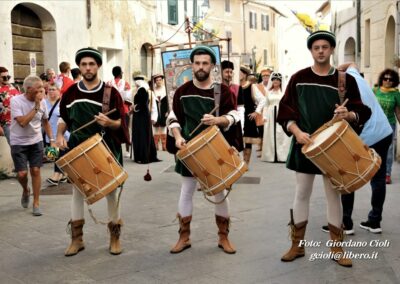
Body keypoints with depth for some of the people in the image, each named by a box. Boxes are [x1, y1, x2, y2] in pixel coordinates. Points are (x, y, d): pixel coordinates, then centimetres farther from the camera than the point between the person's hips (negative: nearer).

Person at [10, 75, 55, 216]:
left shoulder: (42, 102, -4)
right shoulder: (16, 100, -17)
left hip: (36, 141, 3)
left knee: (35, 171, -1)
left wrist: (51, 140, 3)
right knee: (22, 173, -7)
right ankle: (25, 191, 28)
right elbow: (23, 122, -27)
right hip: (18, 142, -3)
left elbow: (45, 122, 11)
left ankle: (36, 203, 11)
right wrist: (36, 107, -28)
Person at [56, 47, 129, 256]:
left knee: (110, 190, 4)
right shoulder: (71, 92, 2)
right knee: (77, 190, 7)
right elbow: (64, 118, 14)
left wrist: (109, 123, -25)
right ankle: (76, 239, 18)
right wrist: (60, 135, -3)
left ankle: (115, 237, 17)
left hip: (106, 148, -2)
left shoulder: (111, 92, -6)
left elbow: (121, 123, -5)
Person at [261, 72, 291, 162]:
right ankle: (270, 156, 7)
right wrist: (264, 116, 3)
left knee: (281, 135, -5)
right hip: (270, 116, 3)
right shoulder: (268, 92, 12)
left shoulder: (283, 91, 1)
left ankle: (281, 156, -3)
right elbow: (266, 105, 12)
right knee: (270, 136, 3)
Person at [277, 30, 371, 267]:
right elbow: (285, 112, 0)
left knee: (334, 195, 8)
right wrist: (297, 131, -16)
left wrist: (348, 114, -22)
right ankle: (297, 245, 19)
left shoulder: (346, 80, 0)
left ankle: (337, 247, 20)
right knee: (302, 194, 7)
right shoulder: (298, 78, 1)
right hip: (305, 145, 0)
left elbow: (362, 112, 0)